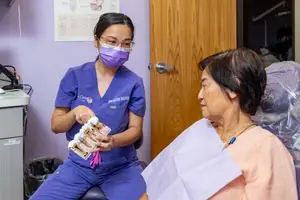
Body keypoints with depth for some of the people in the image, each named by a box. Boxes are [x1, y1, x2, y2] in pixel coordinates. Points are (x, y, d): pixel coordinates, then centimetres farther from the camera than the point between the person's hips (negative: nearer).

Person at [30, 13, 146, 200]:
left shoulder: (134, 83, -6)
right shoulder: (74, 76, -4)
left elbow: (135, 129, -4)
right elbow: (56, 126, 0)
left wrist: (113, 141, -25)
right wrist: (75, 113, -21)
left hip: (121, 166, -1)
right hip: (79, 164, 1)